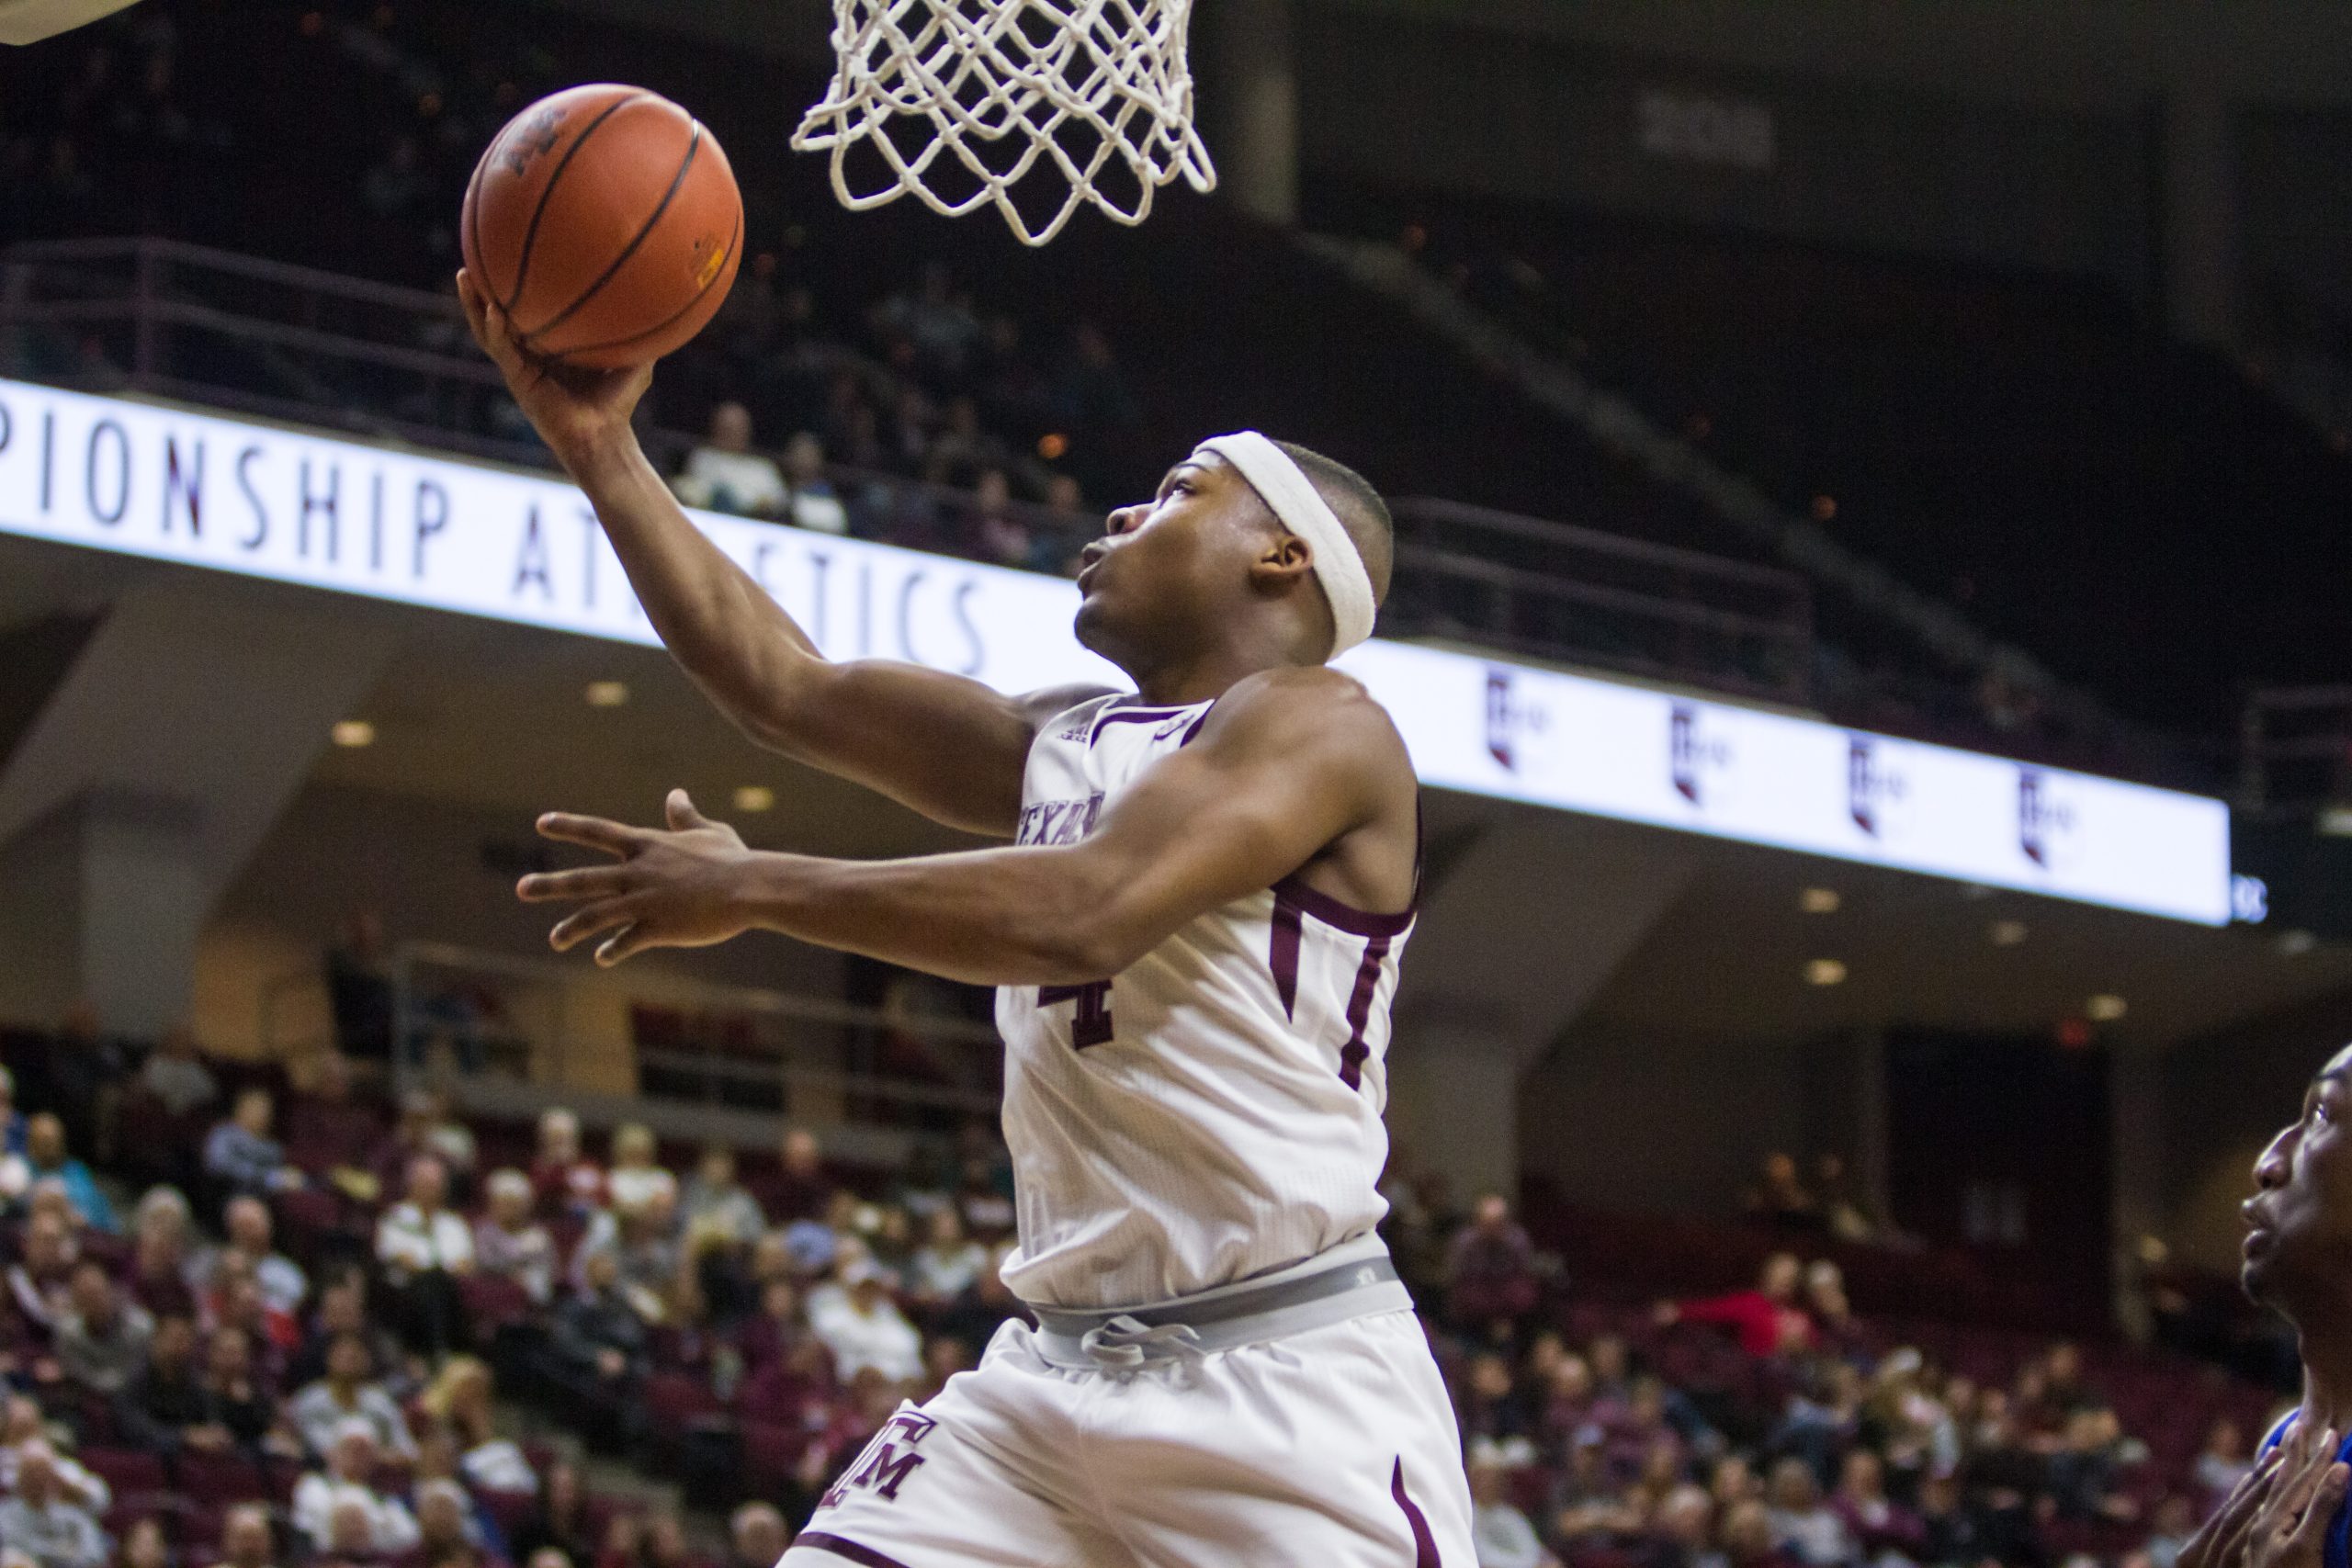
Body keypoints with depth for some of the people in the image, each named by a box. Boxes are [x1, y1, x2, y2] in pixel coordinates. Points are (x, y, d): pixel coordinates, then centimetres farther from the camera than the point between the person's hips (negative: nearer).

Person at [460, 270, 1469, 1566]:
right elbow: (784, 689, 19)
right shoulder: (1060, 746, 20)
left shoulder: (1318, 723, -5)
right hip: (1062, 1366, 8)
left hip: (1284, 1376, -8)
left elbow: (1085, 914, -20)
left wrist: (754, 891, -13)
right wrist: (596, 445, 14)